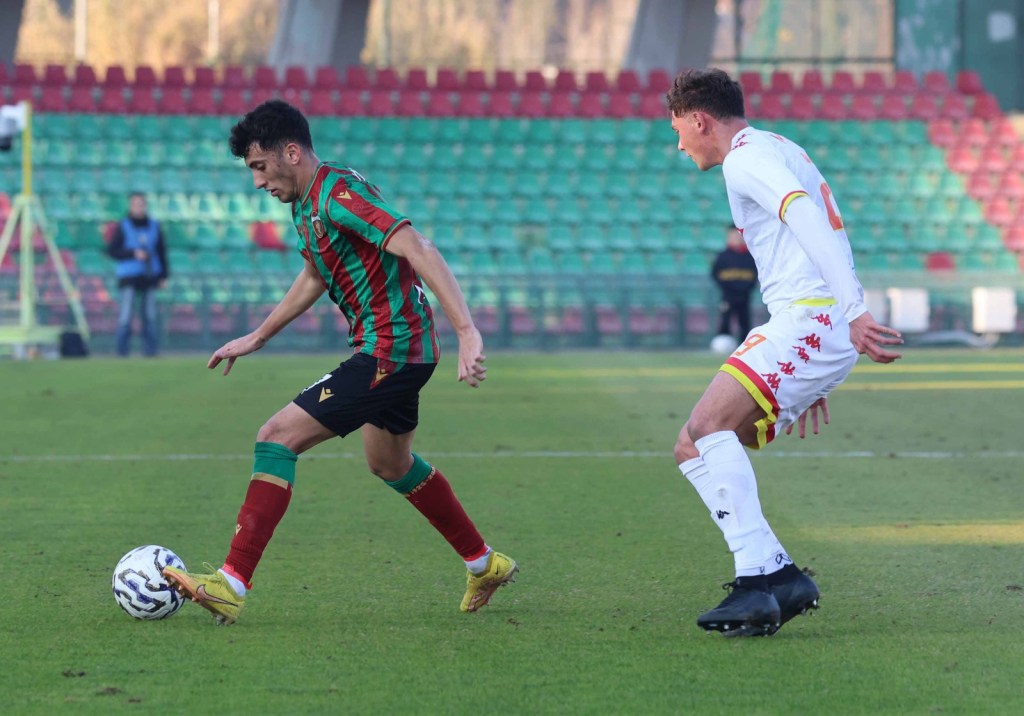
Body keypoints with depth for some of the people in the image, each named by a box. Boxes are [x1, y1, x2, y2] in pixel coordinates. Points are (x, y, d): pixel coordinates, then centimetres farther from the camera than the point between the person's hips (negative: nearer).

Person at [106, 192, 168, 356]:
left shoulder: (154, 226, 10)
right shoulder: (122, 227, -2)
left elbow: (161, 251, 13)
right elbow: (112, 251, -5)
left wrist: (164, 275, 8)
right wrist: (133, 254, -16)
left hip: (150, 276, 4)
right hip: (129, 277, -4)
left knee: (150, 315, 2)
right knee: (126, 315, -8)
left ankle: (150, 349, 5)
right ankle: (122, 349, -6)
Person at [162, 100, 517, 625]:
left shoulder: (337, 195, -20)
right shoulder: (307, 202, 11)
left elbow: (419, 251, -29)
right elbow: (315, 277, 29)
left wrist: (467, 331, -38)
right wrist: (256, 338, 32)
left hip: (388, 352, -11)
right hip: (400, 348, 11)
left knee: (277, 438, -13)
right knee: (391, 465, 28)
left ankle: (232, 585, -15)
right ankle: (485, 565, 41)